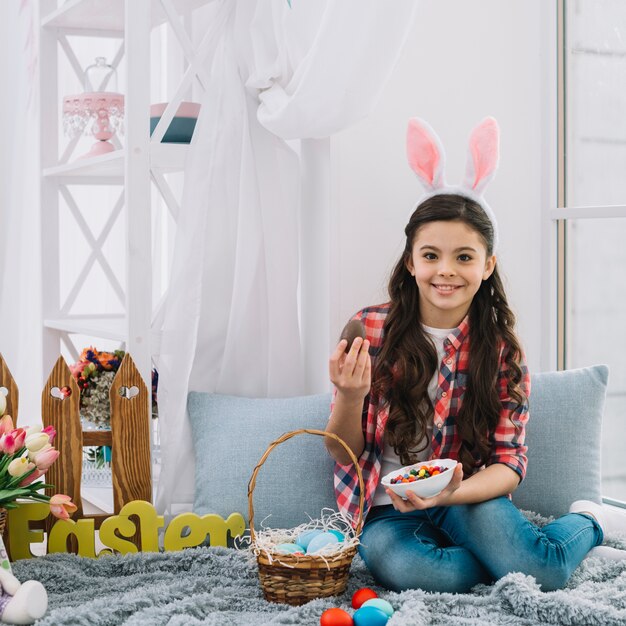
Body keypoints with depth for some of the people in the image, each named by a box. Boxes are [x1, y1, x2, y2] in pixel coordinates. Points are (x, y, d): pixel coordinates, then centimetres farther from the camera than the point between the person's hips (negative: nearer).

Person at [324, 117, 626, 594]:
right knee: (402, 567, -35)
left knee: (541, 576, -31)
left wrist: (452, 492, -28)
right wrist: (350, 397, -24)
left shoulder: (502, 351, -2)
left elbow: (509, 465, -6)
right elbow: (343, 454, -1)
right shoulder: (370, 331, -6)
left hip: (468, 500, 0)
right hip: (387, 511, 1)